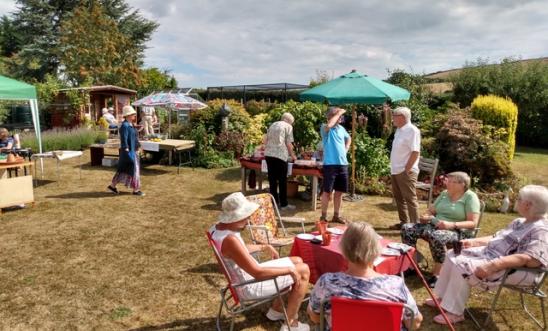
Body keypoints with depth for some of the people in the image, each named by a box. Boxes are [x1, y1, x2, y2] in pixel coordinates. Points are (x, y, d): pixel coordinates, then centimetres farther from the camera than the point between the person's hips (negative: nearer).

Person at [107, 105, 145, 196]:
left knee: (123, 169, 15)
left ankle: (112, 185, 25)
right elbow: (124, 141, -21)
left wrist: (138, 146, 20)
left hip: (133, 150, 10)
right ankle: (136, 190, 7)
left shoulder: (131, 125, 11)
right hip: (129, 151, -10)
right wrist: (127, 151, -22)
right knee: (133, 169, -2)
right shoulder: (125, 126, -18)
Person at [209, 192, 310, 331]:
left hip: (249, 274, 10)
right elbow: (258, 273, -32)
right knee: (303, 271, -4)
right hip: (250, 286, -9)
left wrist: (264, 247, 17)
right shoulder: (229, 240, -33)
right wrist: (289, 270, -22)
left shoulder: (219, 227, -2)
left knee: (297, 261, 17)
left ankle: (276, 310, 28)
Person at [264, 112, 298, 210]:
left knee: (272, 179, 11)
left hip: (268, 154, 6)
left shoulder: (273, 124, 20)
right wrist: (292, 155, 9)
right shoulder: (288, 126, 2)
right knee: (282, 180, 2)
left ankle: (274, 202, 18)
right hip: (280, 155, -6)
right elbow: (288, 144, -3)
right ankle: (283, 204, 7)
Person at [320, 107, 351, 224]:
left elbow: (348, 139, 32)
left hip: (343, 164, 6)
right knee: (327, 191, -1)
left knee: (339, 191, 12)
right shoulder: (325, 128, -7)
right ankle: (323, 216, 9)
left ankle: (336, 215, 24)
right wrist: (338, 113, -19)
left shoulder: (341, 128, 12)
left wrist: (346, 150, 15)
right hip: (330, 164, -6)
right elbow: (329, 125, -33)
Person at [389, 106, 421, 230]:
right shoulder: (399, 130, 13)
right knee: (399, 198, 16)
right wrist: (394, 168, 13)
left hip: (406, 172, -9)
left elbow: (415, 152, -19)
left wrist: (406, 170, -19)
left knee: (410, 199, -2)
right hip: (395, 171, 9)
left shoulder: (412, 130, -14)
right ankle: (404, 222, 27)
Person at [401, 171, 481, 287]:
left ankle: (437, 274, -23)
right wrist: (425, 217, -7)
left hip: (459, 231, -7)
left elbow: (473, 223, -13)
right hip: (435, 226, 7)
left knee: (436, 236, -40)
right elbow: (431, 211, 17)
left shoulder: (470, 197, -6)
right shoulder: (444, 193, 13)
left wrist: (452, 225, -27)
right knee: (407, 228, -12)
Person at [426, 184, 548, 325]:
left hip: (510, 269, -10)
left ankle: (455, 313, -11)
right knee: (453, 255, 5)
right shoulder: (519, 222, 13)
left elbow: (531, 259, -31)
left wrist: (493, 265, -37)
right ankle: (443, 297, 10)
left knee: (462, 265, -24)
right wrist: (473, 242, 8)